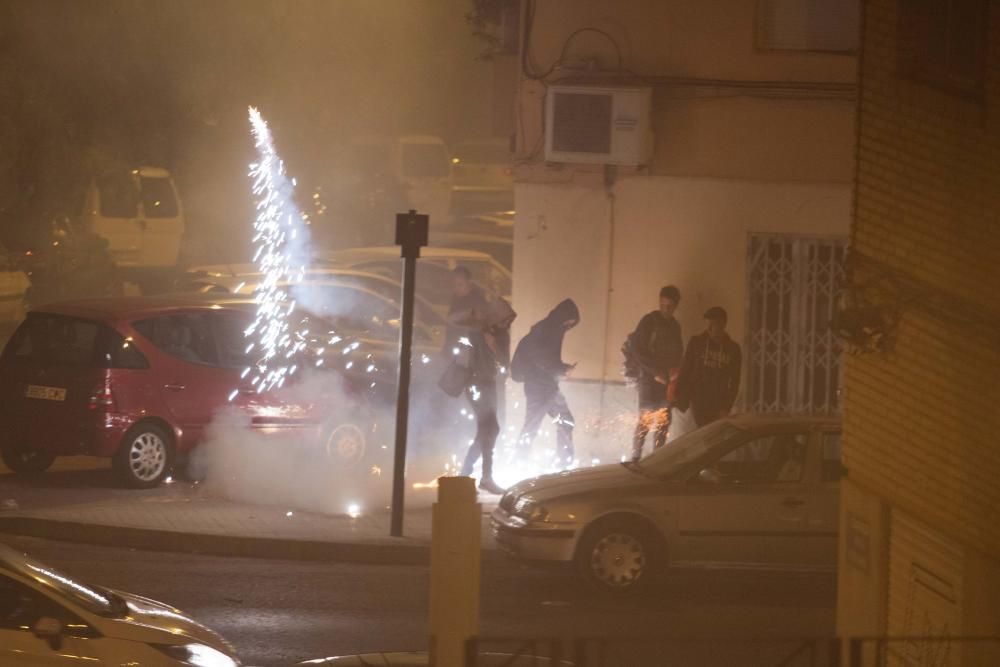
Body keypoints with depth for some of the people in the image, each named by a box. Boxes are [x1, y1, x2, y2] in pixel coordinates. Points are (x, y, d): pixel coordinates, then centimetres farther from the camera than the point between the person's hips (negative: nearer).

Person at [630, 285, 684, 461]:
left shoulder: (675, 326, 14)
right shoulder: (649, 321, -5)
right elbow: (638, 352, -9)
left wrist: (675, 370, 0)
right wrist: (656, 372, -15)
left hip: (667, 380, 6)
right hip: (649, 379, -6)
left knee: (663, 422, 4)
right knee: (645, 420, -10)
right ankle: (635, 458, -8)